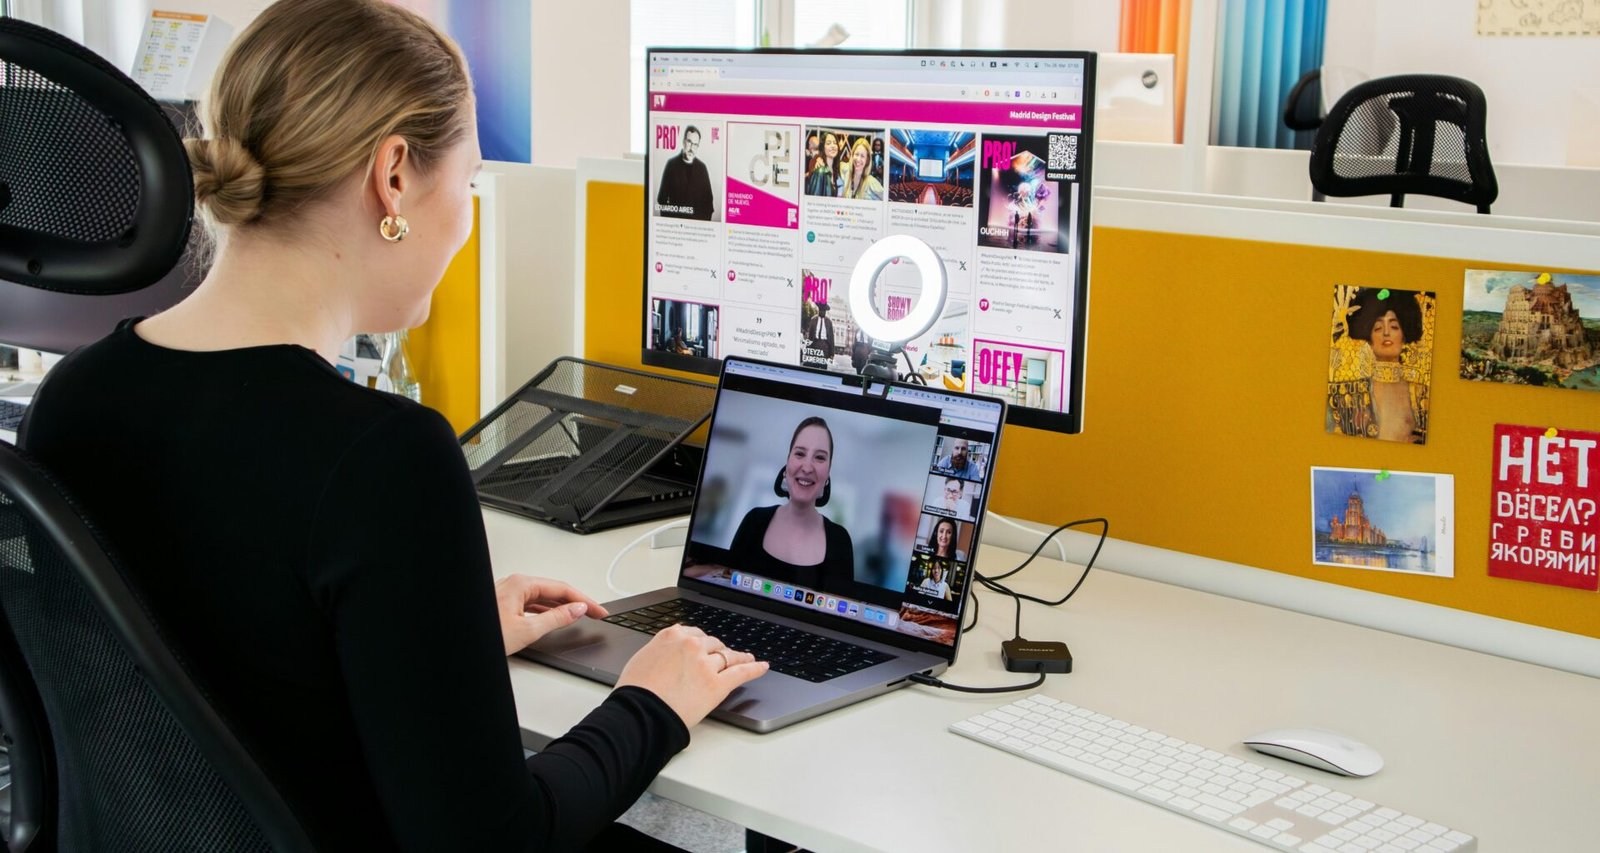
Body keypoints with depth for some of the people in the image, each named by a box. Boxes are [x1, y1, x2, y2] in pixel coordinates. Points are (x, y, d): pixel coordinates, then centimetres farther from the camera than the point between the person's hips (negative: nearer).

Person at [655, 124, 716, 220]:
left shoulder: (702, 167, 8)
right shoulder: (671, 164, 4)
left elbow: (708, 198, 11)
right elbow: (662, 198, 5)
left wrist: (706, 220, -2)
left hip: (698, 220, 1)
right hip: (674, 220, -1)